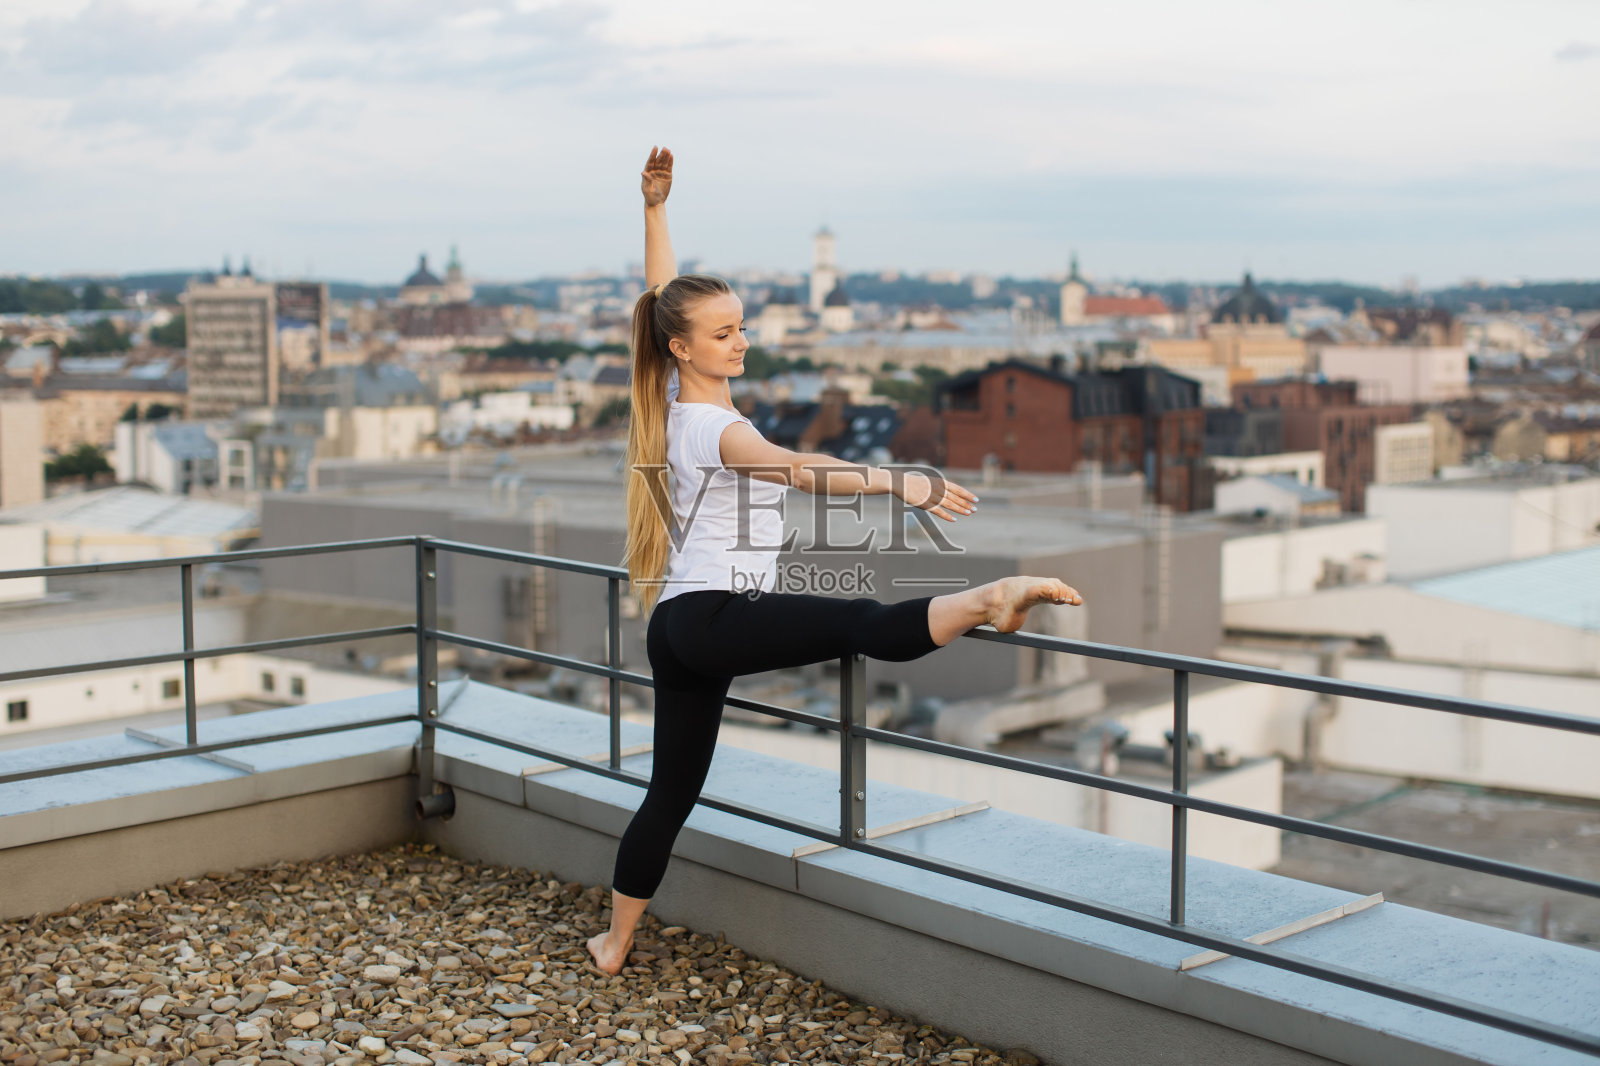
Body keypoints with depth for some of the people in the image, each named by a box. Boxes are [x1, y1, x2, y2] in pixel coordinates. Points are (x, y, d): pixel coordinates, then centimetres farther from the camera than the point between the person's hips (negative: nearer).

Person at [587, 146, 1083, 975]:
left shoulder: (675, 398, 10)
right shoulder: (715, 426, -14)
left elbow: (664, 292, 22)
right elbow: (796, 469, -34)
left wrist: (654, 205, 22)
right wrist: (895, 482, -46)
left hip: (677, 626, 9)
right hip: (712, 617, -9)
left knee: (673, 786, 15)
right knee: (863, 625, -31)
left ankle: (615, 942, 23)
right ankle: (987, 601, -55)